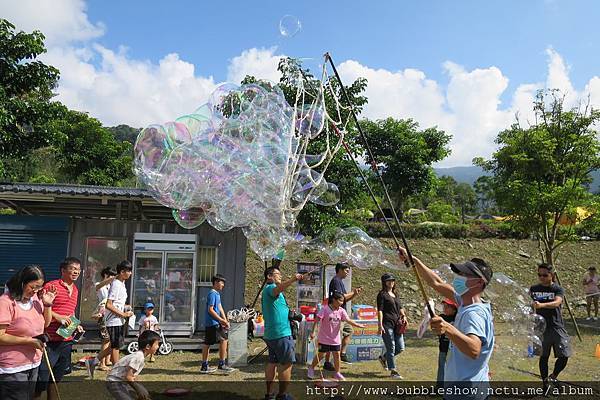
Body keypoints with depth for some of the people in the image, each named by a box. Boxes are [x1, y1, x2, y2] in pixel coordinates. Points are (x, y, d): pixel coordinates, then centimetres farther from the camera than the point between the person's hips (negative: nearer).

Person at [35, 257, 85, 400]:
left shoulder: (75, 290, 15)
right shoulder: (51, 286, -9)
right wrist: (57, 317, -19)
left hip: (67, 340, 7)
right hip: (50, 339, -7)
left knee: (57, 377, 18)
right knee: (42, 378, -2)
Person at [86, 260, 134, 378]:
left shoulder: (121, 283, 11)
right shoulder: (116, 285, -19)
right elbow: (108, 305, -23)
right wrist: (123, 314, -20)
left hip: (119, 320, 10)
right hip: (114, 321, -10)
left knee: (116, 345, 15)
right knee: (116, 346, 1)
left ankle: (93, 362, 21)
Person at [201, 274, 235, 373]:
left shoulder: (217, 294, 17)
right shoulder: (212, 294, -13)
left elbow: (220, 308, 16)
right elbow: (210, 310, -18)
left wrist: (225, 321, 6)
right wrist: (221, 320, -16)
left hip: (210, 323, 9)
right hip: (213, 323, -9)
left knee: (207, 344, 11)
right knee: (223, 340, -6)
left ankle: (204, 367, 16)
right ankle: (222, 365, -1)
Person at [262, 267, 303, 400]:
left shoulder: (267, 290, 21)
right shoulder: (270, 287, -10)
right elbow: (278, 289, -36)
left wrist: (289, 313, 15)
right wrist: (292, 280, -51)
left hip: (270, 333, 10)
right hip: (281, 333, -10)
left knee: (272, 362, 13)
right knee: (286, 363, -4)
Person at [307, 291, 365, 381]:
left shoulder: (341, 311, -3)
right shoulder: (325, 309, -16)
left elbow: (348, 320, -10)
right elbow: (317, 320, -16)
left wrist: (358, 325, -23)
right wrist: (313, 331, -19)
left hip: (336, 339, 4)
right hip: (324, 338, -4)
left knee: (337, 355, 4)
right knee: (320, 355, 6)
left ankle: (337, 373, 21)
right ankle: (311, 368, 30)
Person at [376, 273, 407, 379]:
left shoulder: (395, 294, 19)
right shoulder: (382, 294, -3)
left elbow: (400, 307, 23)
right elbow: (380, 310, -10)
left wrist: (404, 316, 3)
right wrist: (380, 325, -16)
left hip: (397, 324, 7)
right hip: (387, 324, -7)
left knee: (400, 348, 9)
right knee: (391, 348, -3)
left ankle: (383, 358, 30)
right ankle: (393, 371, 8)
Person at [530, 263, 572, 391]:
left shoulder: (558, 289, -6)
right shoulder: (534, 289, 2)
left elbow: (557, 302, -26)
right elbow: (529, 307, 10)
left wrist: (541, 305, -43)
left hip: (557, 327, -2)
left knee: (564, 356, -6)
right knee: (543, 356, 11)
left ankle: (553, 377, 19)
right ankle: (545, 383, 24)